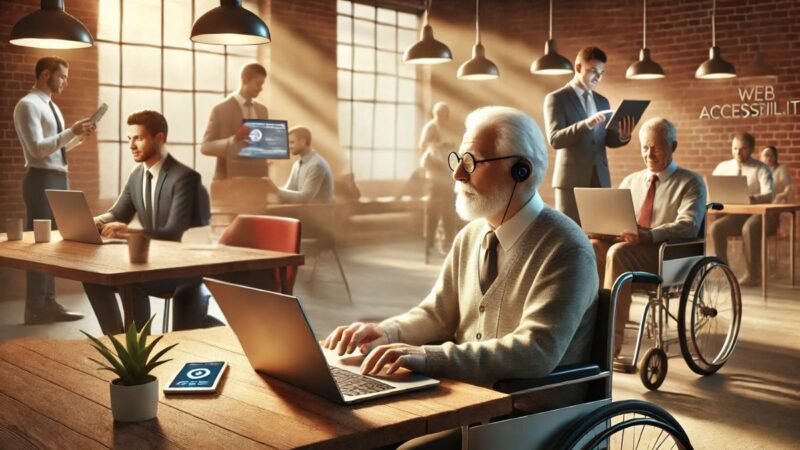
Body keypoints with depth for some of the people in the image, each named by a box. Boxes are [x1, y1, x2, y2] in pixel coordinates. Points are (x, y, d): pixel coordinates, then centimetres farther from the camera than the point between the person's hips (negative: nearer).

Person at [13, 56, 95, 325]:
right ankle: (35, 308, 0)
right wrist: (72, 131, -23)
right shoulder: (28, 105, -10)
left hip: (58, 179, 9)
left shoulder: (51, 107, 18)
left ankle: (48, 303, 17)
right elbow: (37, 149, -20)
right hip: (41, 180, -9)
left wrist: (79, 136, 7)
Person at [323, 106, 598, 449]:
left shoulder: (564, 250, -15)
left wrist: (430, 357, -35)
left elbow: (535, 350, -26)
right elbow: (437, 315, 15)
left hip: (530, 419, -6)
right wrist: (385, 332, -6)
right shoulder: (471, 235, 8)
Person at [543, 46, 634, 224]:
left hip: (600, 178, 5)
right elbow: (555, 139, -15)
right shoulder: (556, 98, -3)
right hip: (572, 178, -5)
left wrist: (623, 136, -10)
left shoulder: (602, 101, 16)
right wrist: (586, 124, -29)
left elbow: (608, 140, 14)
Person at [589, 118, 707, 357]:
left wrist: (648, 235, -30)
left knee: (618, 252, -35)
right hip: (628, 247, 5)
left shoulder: (690, 182, 5)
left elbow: (688, 225, -12)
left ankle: (612, 338, -35)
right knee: (591, 248, -28)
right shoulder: (630, 181, 21)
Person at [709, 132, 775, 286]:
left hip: (761, 214, -4)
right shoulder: (723, 167, 7)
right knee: (715, 227, -25)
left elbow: (769, 194, -20)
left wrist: (754, 198, -44)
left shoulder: (761, 169, -5)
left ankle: (753, 275, -29)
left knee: (749, 228, -37)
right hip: (737, 214, 4)